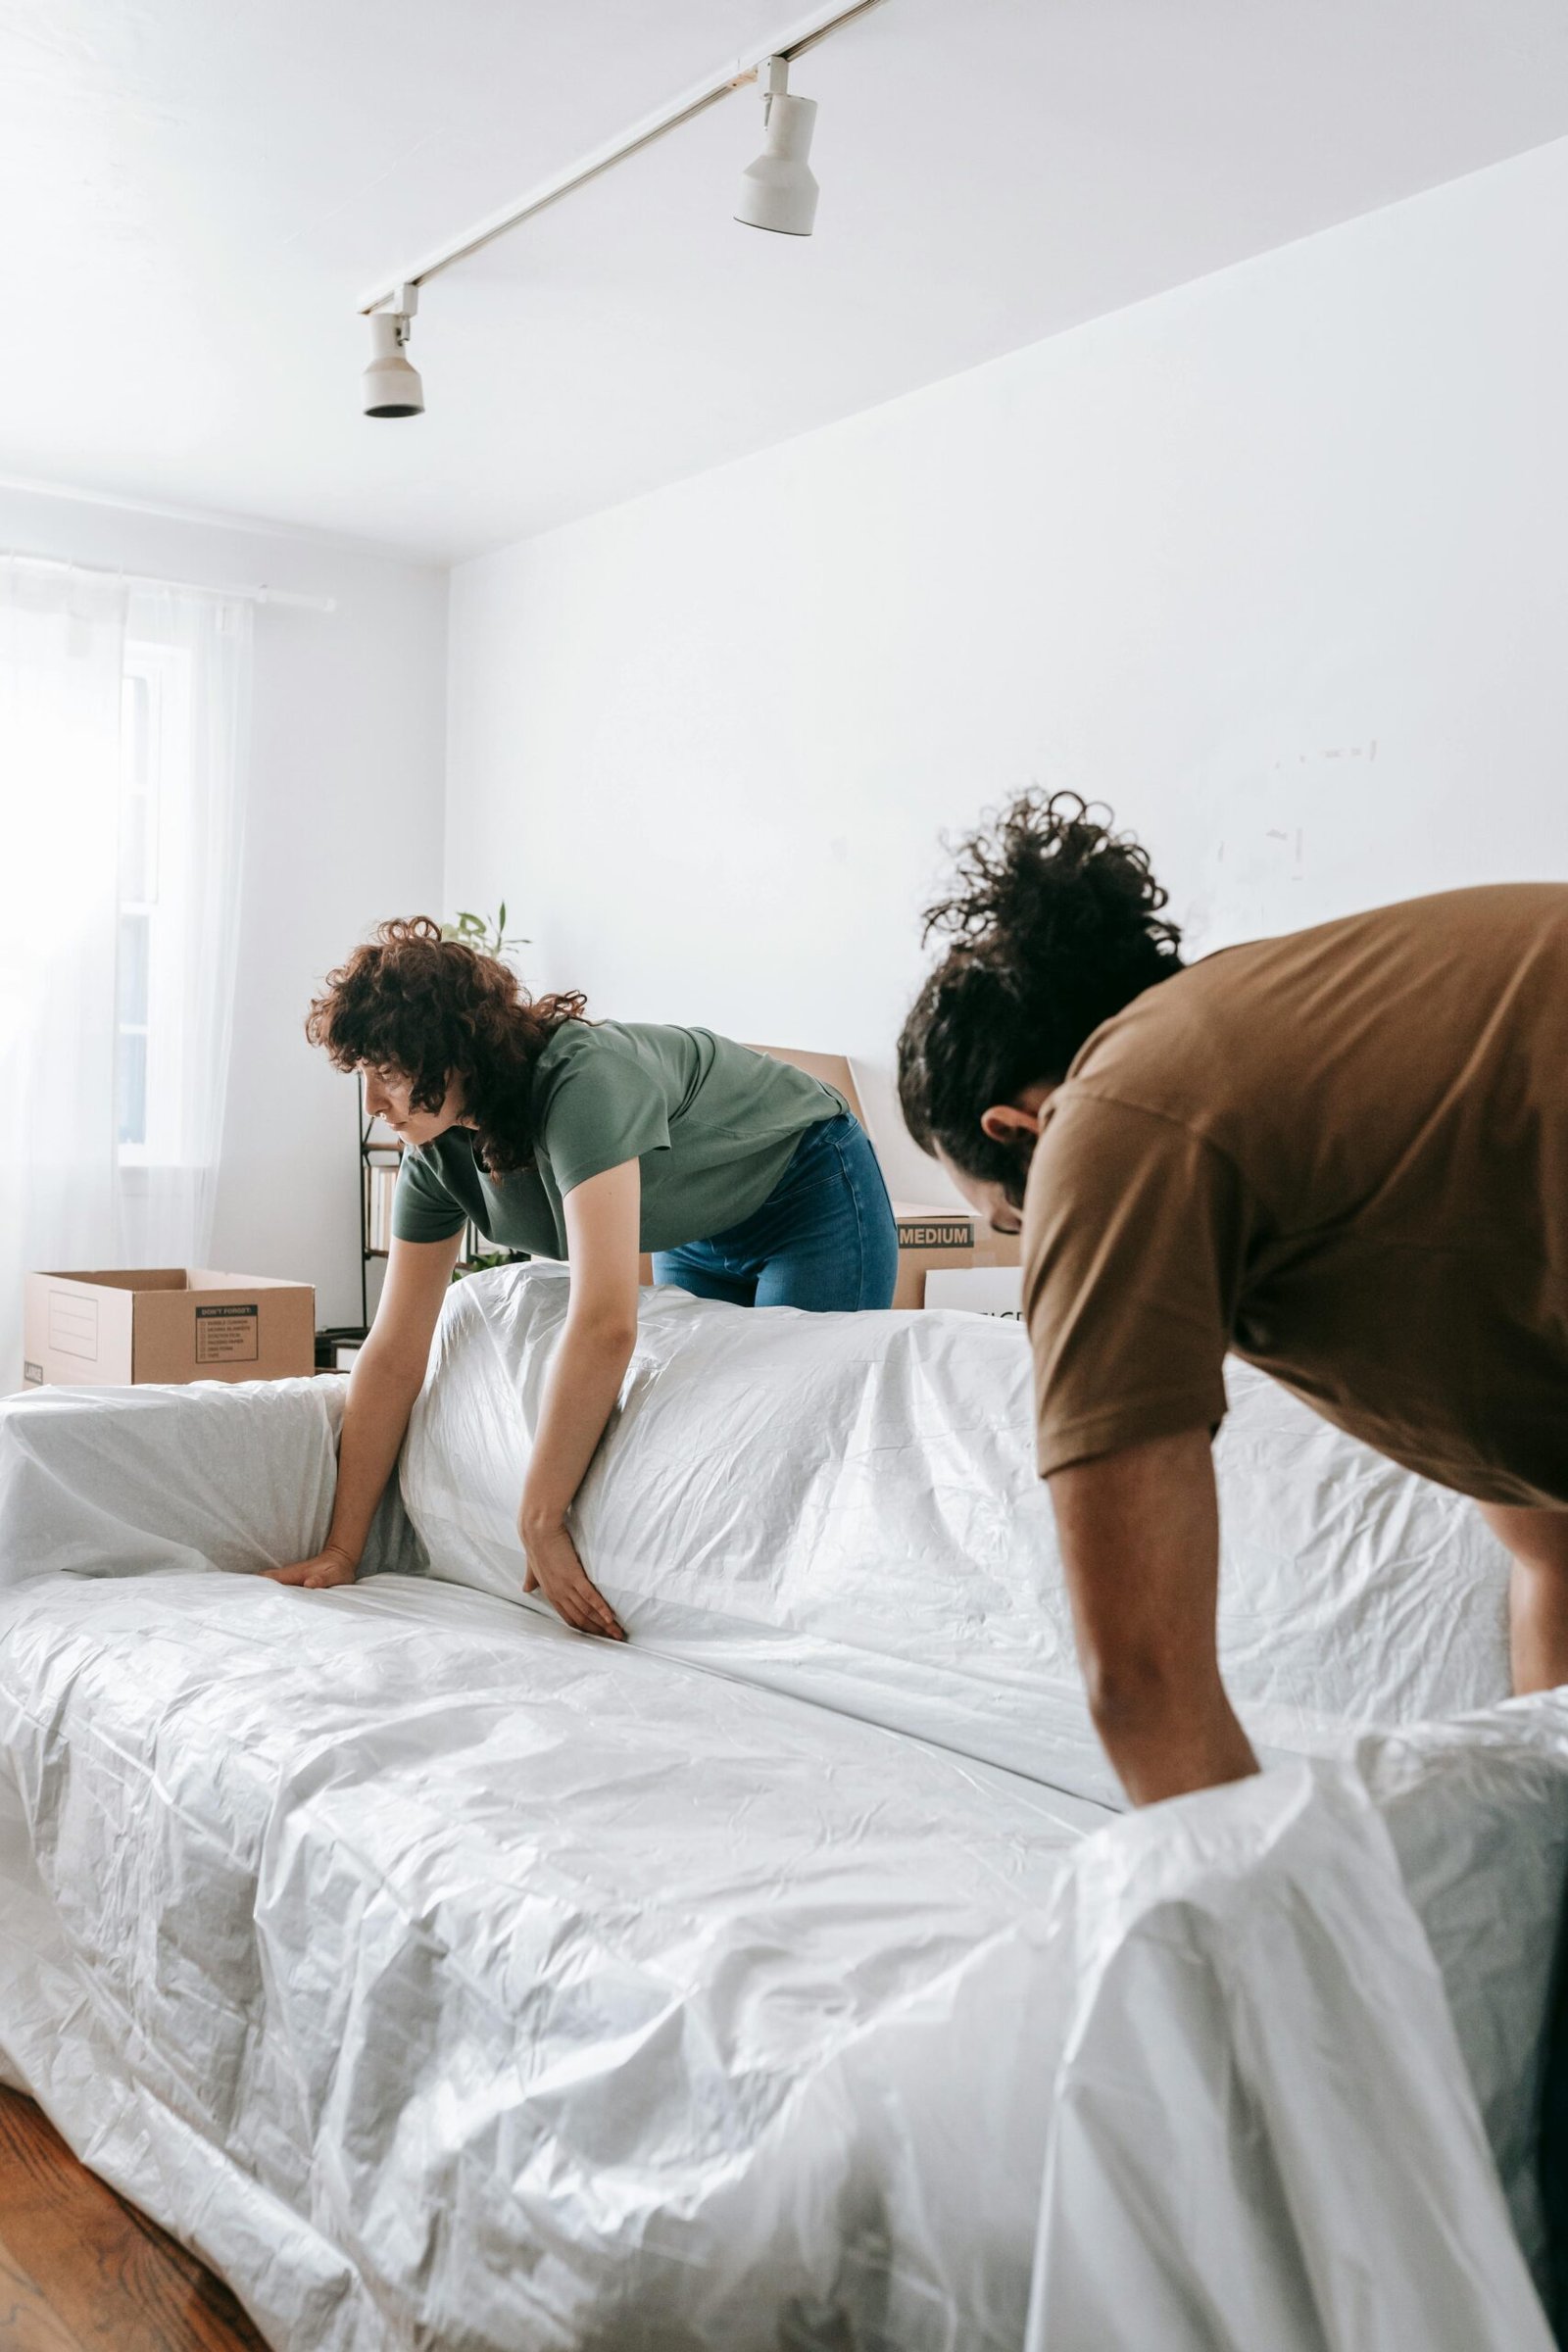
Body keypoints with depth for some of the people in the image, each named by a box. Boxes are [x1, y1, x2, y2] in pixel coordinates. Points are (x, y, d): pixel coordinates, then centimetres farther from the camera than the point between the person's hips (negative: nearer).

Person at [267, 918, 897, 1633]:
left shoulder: (584, 1077, -39)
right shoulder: (437, 1155, -15)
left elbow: (605, 1322, -46)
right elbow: (393, 1356, -11)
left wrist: (538, 1521, -41)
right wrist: (340, 1553, -12)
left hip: (813, 1200, -7)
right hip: (697, 1241, 7)